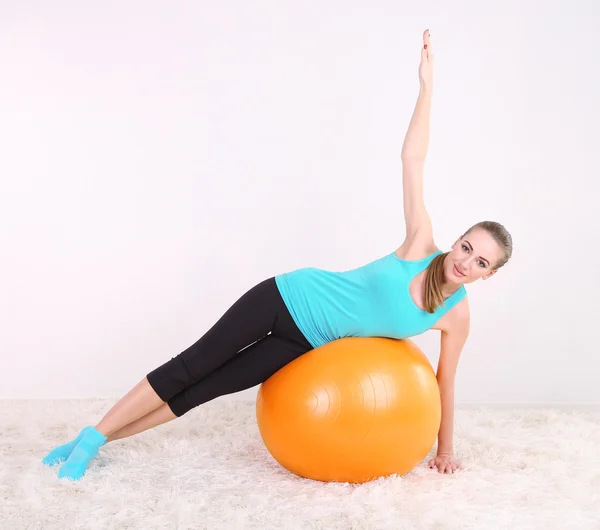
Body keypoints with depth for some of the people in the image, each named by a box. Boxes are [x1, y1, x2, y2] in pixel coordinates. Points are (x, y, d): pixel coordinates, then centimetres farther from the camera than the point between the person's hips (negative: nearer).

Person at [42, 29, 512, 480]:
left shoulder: (456, 316, -9)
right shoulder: (421, 246, -14)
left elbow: (445, 379, 4)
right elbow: (412, 160, -15)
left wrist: (445, 448, 9)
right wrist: (427, 84, -18)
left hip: (306, 339, 2)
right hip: (290, 296, -2)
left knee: (207, 388, 0)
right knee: (189, 367, -6)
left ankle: (98, 443, 11)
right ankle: (91, 436, 8)